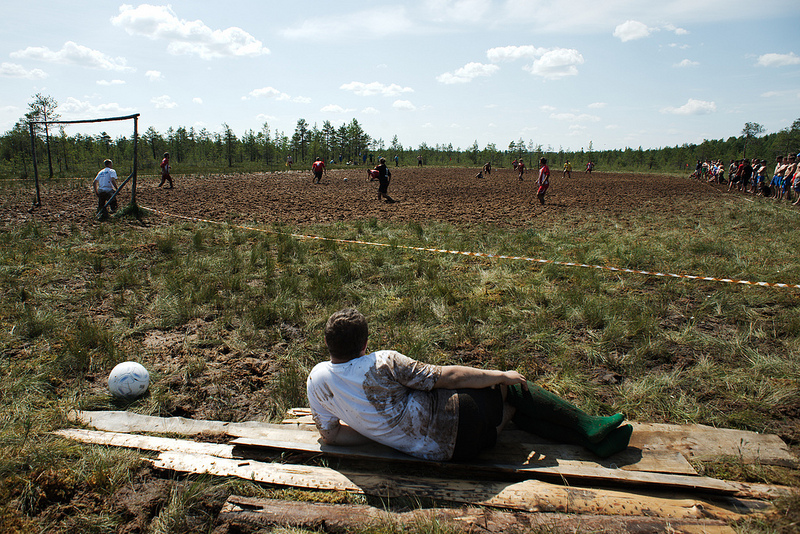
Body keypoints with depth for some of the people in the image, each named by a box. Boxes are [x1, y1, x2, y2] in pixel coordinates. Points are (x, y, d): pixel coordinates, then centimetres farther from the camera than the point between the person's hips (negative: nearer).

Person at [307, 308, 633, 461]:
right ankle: (589, 427, 18)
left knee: (511, 405, 21)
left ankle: (592, 437, 24)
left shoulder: (317, 378, -1)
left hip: (429, 449, 7)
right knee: (512, 387, 12)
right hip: (448, 425, -7)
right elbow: (444, 377, -13)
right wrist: (501, 375, -1)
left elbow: (331, 435, 5)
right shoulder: (382, 363, -19)